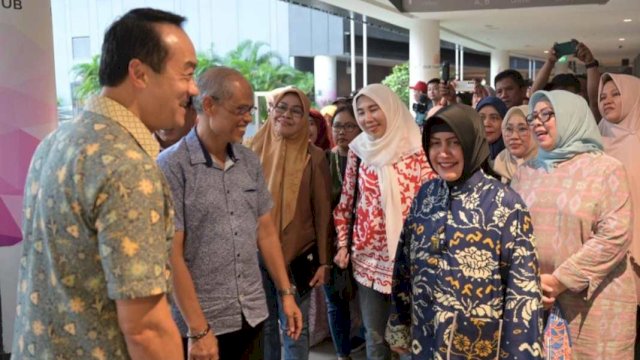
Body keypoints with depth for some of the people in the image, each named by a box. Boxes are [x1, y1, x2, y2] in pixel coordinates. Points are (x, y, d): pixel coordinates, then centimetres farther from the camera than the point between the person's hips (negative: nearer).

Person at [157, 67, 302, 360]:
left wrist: (286, 293, 9)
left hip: (252, 315, 5)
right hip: (201, 322, -5)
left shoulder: (250, 162, 5)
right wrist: (198, 329, -16)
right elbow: (171, 255, -14)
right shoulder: (171, 166, -13)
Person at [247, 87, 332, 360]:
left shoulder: (314, 157, -5)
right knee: (263, 325, 14)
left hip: (298, 255, -2)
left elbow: (322, 212, -3)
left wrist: (324, 261, -3)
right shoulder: (254, 150, 1)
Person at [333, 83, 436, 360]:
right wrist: (342, 244, 6)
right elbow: (345, 202, 10)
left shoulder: (417, 149, -8)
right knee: (375, 337, 13)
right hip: (368, 257, 3)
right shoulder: (358, 150, 2)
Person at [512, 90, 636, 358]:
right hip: (535, 299, 4)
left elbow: (614, 236, -13)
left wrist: (561, 280, -15)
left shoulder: (606, 168, -4)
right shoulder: (526, 171, 9)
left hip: (594, 301, -3)